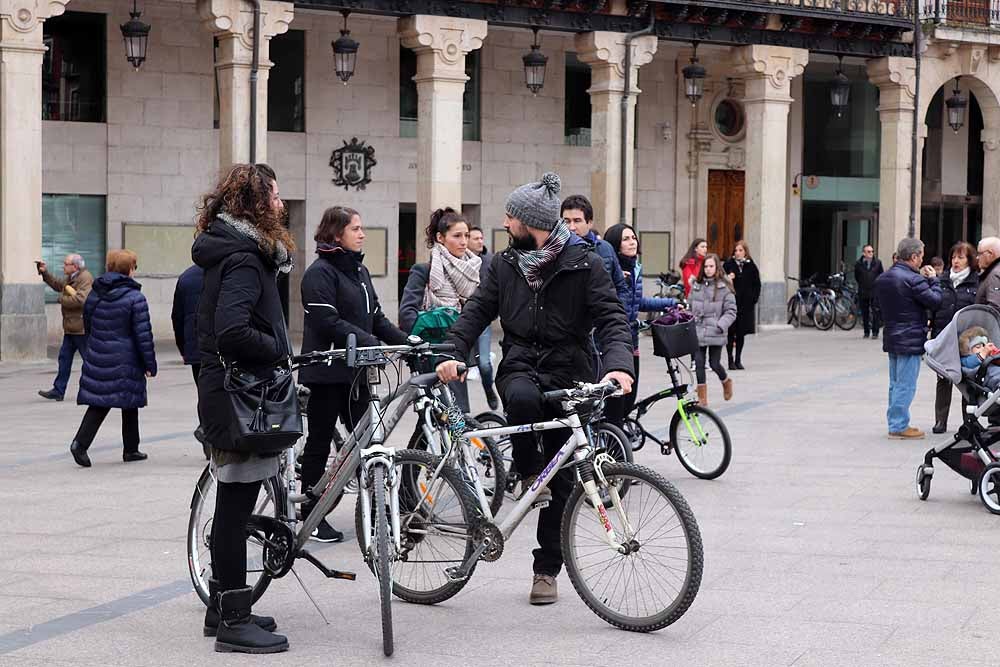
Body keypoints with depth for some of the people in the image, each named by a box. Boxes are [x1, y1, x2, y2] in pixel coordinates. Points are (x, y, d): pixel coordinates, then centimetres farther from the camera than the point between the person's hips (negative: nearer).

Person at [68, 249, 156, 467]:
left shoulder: (94, 294, 5)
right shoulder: (135, 298, -13)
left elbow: (87, 324, 14)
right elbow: (143, 334, -13)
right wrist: (150, 364, -7)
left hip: (97, 358, 4)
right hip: (126, 362, -4)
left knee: (98, 403, 7)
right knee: (130, 404, 10)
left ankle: (81, 442, -11)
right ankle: (131, 450, 19)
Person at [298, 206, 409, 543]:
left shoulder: (360, 270, 14)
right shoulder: (320, 272, -11)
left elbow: (375, 317, 14)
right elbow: (329, 323, -20)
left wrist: (405, 340, 0)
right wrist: (372, 343, -26)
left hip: (355, 370, 7)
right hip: (326, 372, -7)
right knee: (320, 442, 3)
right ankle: (311, 516, 12)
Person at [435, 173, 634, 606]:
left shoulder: (584, 265, -4)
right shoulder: (506, 264, 7)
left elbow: (611, 318, -11)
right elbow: (477, 311, 6)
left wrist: (619, 365, -29)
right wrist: (452, 352, -11)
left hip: (568, 375, -1)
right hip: (520, 365, 1)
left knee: (560, 478, 2)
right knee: (523, 399, -37)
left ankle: (546, 570, 14)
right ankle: (528, 473, -11)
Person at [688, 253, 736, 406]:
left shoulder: (724, 287, -4)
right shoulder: (696, 286, 8)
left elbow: (731, 311, -5)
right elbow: (690, 307, 17)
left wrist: (720, 326, -16)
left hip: (715, 334, -3)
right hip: (697, 332, 4)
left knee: (714, 364, 0)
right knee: (699, 363, 1)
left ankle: (726, 381, 34)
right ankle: (702, 398, 10)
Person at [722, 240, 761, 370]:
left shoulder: (751, 266, 6)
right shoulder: (728, 265, 1)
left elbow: (757, 285, 10)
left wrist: (753, 298, -1)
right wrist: (727, 279, -18)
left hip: (746, 304, 2)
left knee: (741, 333, 7)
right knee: (731, 333, -3)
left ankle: (738, 360, 15)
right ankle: (731, 360, 3)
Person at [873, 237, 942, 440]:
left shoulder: (882, 279, 8)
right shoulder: (913, 280, -19)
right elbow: (935, 301, -15)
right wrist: (933, 280, 2)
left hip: (891, 338, 9)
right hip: (910, 340, -9)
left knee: (895, 383, 16)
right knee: (905, 385, -3)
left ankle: (894, 422, 22)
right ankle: (899, 426, 0)